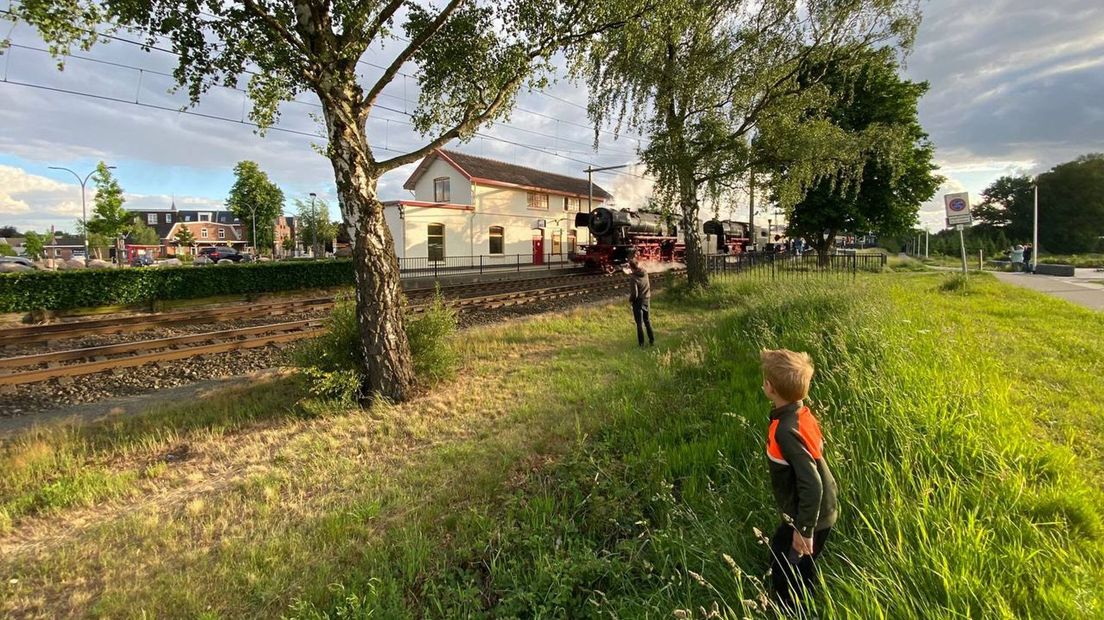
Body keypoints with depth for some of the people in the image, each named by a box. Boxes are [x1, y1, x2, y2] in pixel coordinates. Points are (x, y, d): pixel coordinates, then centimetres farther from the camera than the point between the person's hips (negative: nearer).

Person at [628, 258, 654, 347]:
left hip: (638, 301, -6)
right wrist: (632, 273, 15)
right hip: (647, 300, 6)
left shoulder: (634, 278, -23)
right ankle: (652, 340, 24)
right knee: (647, 321, 20)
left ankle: (641, 343, 11)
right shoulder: (645, 273, -5)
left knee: (639, 323, 6)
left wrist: (630, 299, -4)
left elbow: (634, 294, -24)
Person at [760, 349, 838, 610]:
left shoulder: (786, 431, -33)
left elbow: (811, 485, -34)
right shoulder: (801, 413, -5)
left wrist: (804, 529, -23)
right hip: (821, 509, 9)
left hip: (811, 517, -9)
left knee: (785, 574, 8)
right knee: (778, 548, 26)